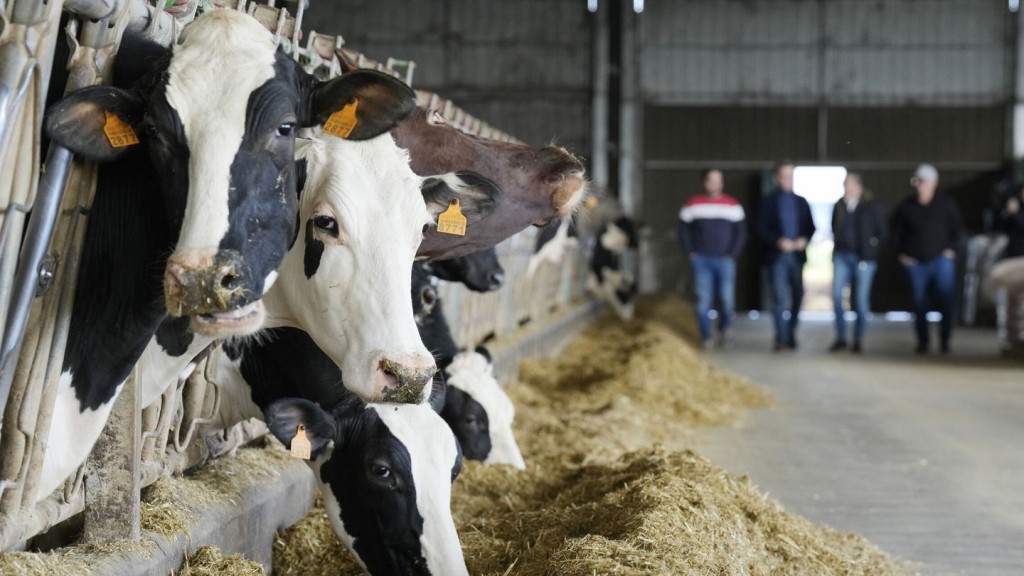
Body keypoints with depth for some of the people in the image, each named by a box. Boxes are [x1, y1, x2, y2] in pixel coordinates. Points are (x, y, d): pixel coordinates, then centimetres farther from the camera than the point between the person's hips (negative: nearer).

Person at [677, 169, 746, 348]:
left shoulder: (733, 205, 7)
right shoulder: (693, 205, 6)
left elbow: (741, 232, 7)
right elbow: (683, 230, 10)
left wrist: (732, 254, -2)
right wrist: (690, 252, 0)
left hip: (725, 260, 0)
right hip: (701, 260, 0)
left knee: (727, 300, -4)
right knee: (703, 300, -4)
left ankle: (723, 328, 23)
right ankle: (705, 337, 4)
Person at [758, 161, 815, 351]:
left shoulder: (801, 202, 13)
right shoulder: (768, 202, 4)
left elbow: (811, 227, 13)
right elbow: (761, 229, -2)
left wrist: (804, 240, -8)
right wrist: (778, 242, -16)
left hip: (797, 255, 4)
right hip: (777, 256, -4)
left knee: (797, 296, 5)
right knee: (780, 297, -10)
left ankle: (791, 334, 18)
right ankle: (781, 337, -9)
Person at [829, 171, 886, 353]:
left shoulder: (872, 207, -5)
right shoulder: (839, 206, 4)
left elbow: (881, 232, 1)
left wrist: (872, 250, 0)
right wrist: (838, 244, 11)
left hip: (863, 258, -3)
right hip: (842, 256, 3)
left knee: (860, 300, 1)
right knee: (837, 295, -7)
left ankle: (858, 340, 12)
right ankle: (840, 338, 4)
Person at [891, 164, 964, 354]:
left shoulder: (946, 204, 3)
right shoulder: (907, 207, 5)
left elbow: (957, 229, 11)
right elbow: (896, 232, 15)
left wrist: (951, 248, -1)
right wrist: (901, 253, 5)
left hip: (941, 259, -1)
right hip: (916, 262, 1)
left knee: (946, 298, -13)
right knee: (919, 303, 3)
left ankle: (944, 339, -3)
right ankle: (922, 341, 13)